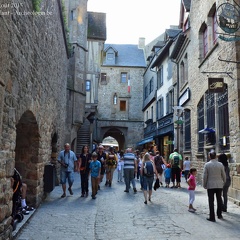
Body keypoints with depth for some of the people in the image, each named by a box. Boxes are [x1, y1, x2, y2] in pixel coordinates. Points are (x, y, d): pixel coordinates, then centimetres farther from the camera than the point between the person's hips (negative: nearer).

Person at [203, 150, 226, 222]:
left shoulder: (207, 164, -9)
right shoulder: (220, 164, -3)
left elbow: (205, 176, -7)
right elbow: (224, 175, 5)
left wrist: (204, 185, 5)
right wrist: (223, 183, 21)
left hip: (210, 185, -3)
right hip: (219, 185, 3)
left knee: (211, 201, 3)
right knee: (219, 200, 18)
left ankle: (212, 217, 6)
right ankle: (219, 215, 30)